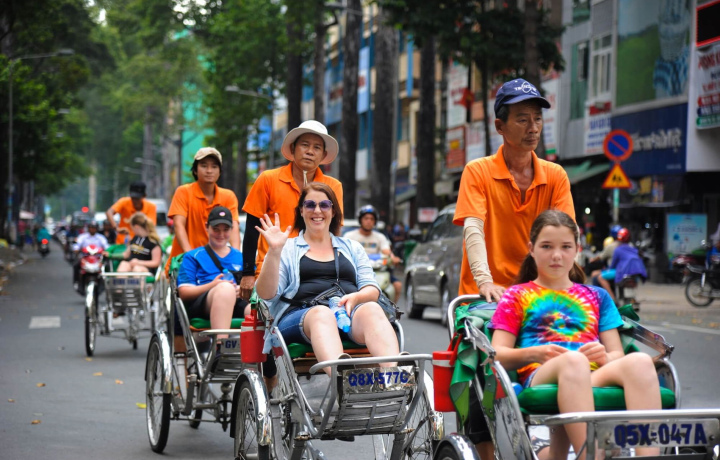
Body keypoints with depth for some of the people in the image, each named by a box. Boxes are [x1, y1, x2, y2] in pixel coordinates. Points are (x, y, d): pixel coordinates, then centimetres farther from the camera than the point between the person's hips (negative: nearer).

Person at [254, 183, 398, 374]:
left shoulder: (352, 248, 30)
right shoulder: (288, 249, 22)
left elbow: (372, 291, 17)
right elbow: (267, 294, 7)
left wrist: (355, 297, -7)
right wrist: (274, 251, -6)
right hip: (299, 315, -2)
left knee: (372, 309, -34)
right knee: (322, 314, -39)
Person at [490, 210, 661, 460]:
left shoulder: (596, 297, 31)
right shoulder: (517, 296, 23)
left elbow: (617, 354, 21)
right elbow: (497, 354, 11)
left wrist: (605, 357, -4)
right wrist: (534, 353, -11)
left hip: (595, 377, 3)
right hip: (539, 377, -3)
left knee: (639, 361, -33)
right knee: (573, 361, -41)